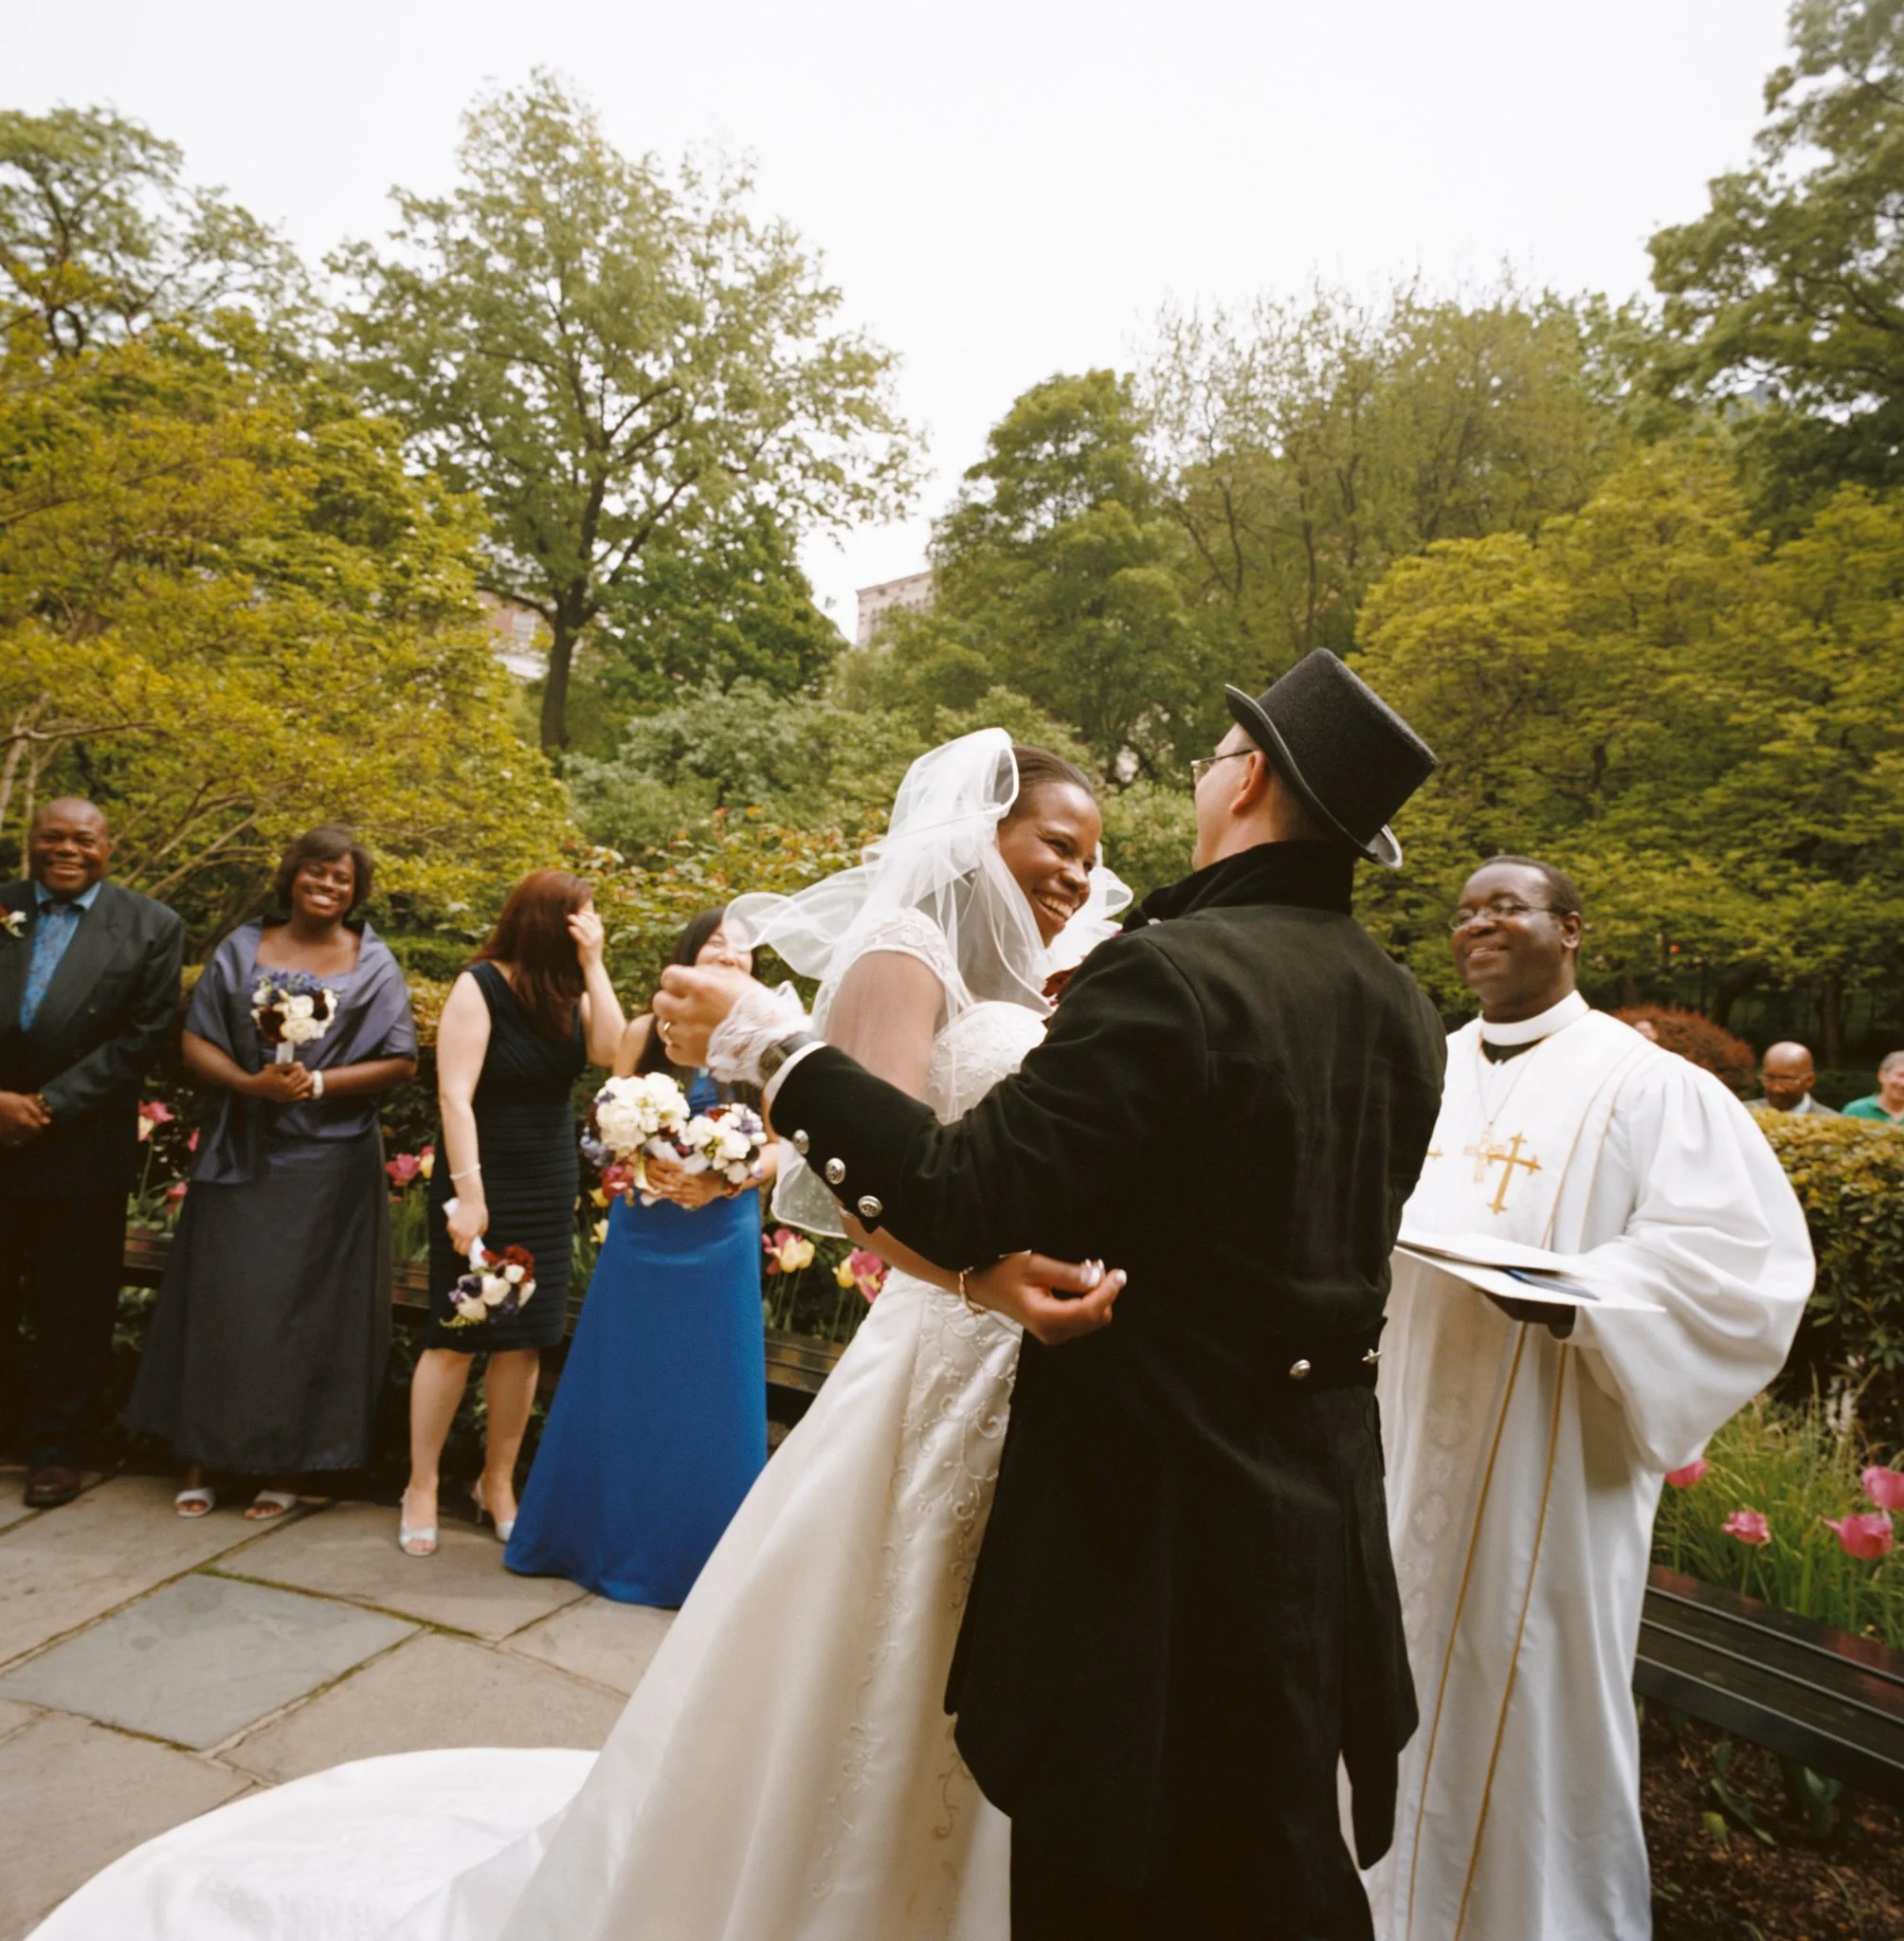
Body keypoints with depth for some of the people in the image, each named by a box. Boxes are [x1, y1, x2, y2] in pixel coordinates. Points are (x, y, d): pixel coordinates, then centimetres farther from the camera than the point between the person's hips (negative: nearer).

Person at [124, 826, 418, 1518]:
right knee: (223, 1299, 5)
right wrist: (251, 1083, -16)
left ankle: (285, 1466, 18)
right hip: (240, 1154, 2)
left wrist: (318, 1084, -15)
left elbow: (401, 1061, -3)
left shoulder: (374, 964, 2)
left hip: (328, 1165, -1)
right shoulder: (242, 948, 6)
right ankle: (201, 1458, 20)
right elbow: (196, 1042, 2)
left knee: (307, 1307, 4)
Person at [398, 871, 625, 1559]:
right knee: (456, 1337, 4)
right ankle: (421, 1488, 20)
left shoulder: (567, 993, 3)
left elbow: (612, 1051, -13)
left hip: (550, 1192, 5)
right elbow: (455, 1096, -16)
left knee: (523, 1340, 10)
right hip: (482, 1185, -5)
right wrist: (466, 1192, -21)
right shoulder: (480, 988, -11)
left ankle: (497, 1483, 25)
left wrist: (592, 964, -13)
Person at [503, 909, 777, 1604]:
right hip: (642, 1233, 1)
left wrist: (724, 1183, -18)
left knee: (708, 1397, 6)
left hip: (721, 1241, -1)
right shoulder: (644, 1033, 0)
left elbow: (780, 1148, -2)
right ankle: (601, 1537, 32)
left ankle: (692, 1557, 25)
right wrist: (645, 1165, -16)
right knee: (620, 1389, 12)